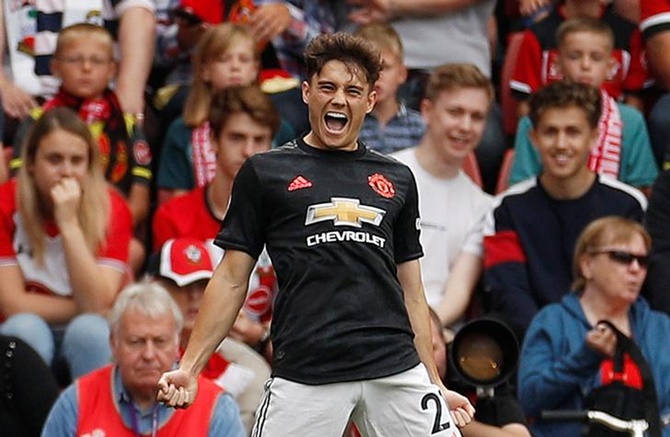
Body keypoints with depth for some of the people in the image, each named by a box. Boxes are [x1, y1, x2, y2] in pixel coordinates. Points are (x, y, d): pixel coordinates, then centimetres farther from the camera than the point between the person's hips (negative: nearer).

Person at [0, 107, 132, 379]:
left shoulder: (111, 208, -9)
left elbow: (97, 305, -20)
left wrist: (69, 223, -26)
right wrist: (82, 309, -15)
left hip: (90, 340, 0)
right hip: (23, 346, 0)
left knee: (89, 329, -31)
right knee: (25, 326, -31)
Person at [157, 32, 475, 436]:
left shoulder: (397, 179, 17)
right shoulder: (265, 172, 9)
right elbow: (233, 278, 8)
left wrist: (435, 384, 16)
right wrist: (190, 367, -1)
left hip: (396, 372, 3)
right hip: (305, 377, -3)